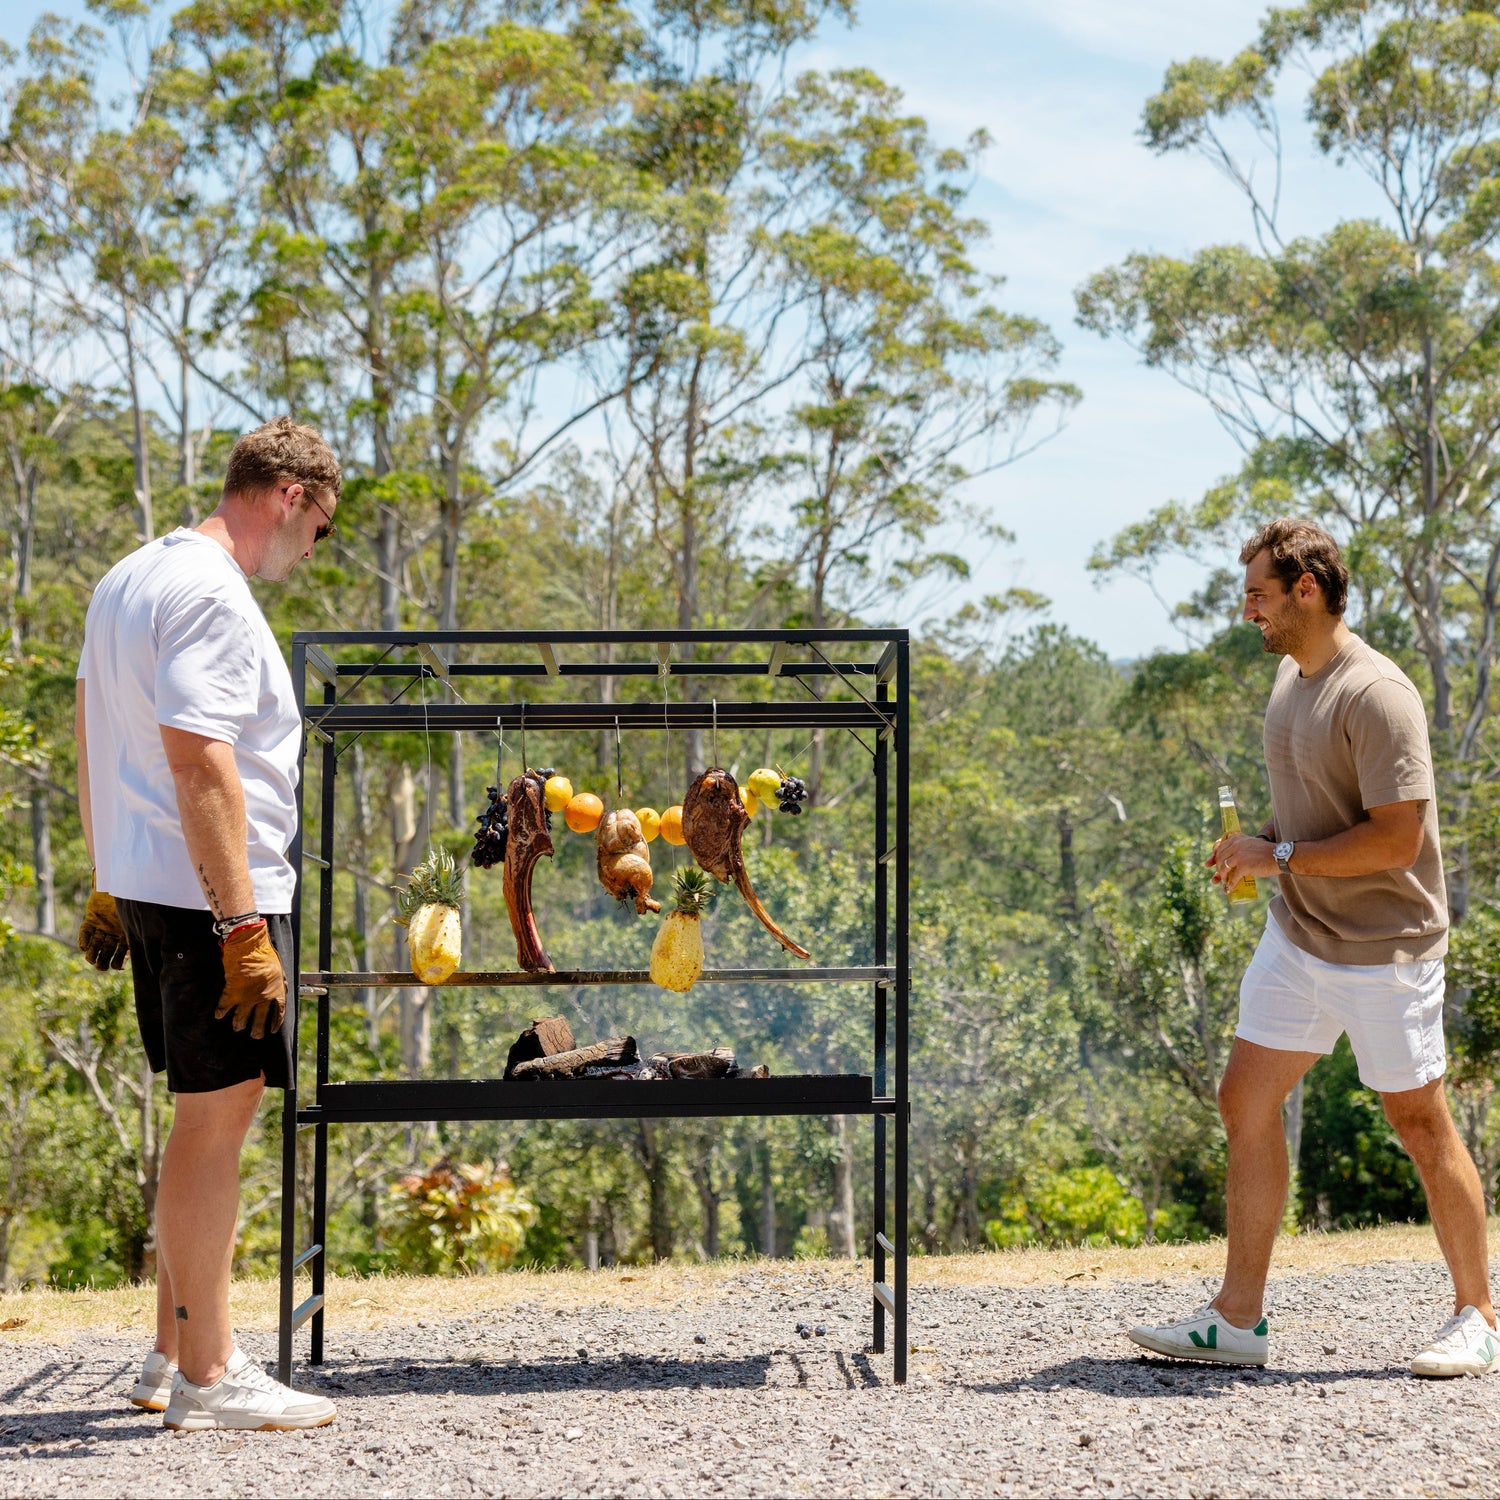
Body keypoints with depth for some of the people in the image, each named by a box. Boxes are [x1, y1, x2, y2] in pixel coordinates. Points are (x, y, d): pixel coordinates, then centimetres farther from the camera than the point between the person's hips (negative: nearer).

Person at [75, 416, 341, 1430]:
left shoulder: (130, 578, 17)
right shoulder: (211, 596, -15)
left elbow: (94, 740, 22)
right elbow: (202, 766, -23)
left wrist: (106, 886, 26)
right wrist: (243, 928, -24)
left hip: (144, 886, 10)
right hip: (212, 892, -10)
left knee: (213, 1111, 17)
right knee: (218, 1114, -5)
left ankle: (174, 1355, 23)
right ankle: (206, 1377, 1)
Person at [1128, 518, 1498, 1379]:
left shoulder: (1375, 694, -20)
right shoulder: (1293, 675, 8)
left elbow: (1398, 835, -25)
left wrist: (1280, 857, -18)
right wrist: (1258, 849, 5)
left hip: (1383, 945, -9)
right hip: (1298, 934, 9)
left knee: (1420, 1122, 2)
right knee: (1246, 1102, 4)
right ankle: (1238, 1320, 10)